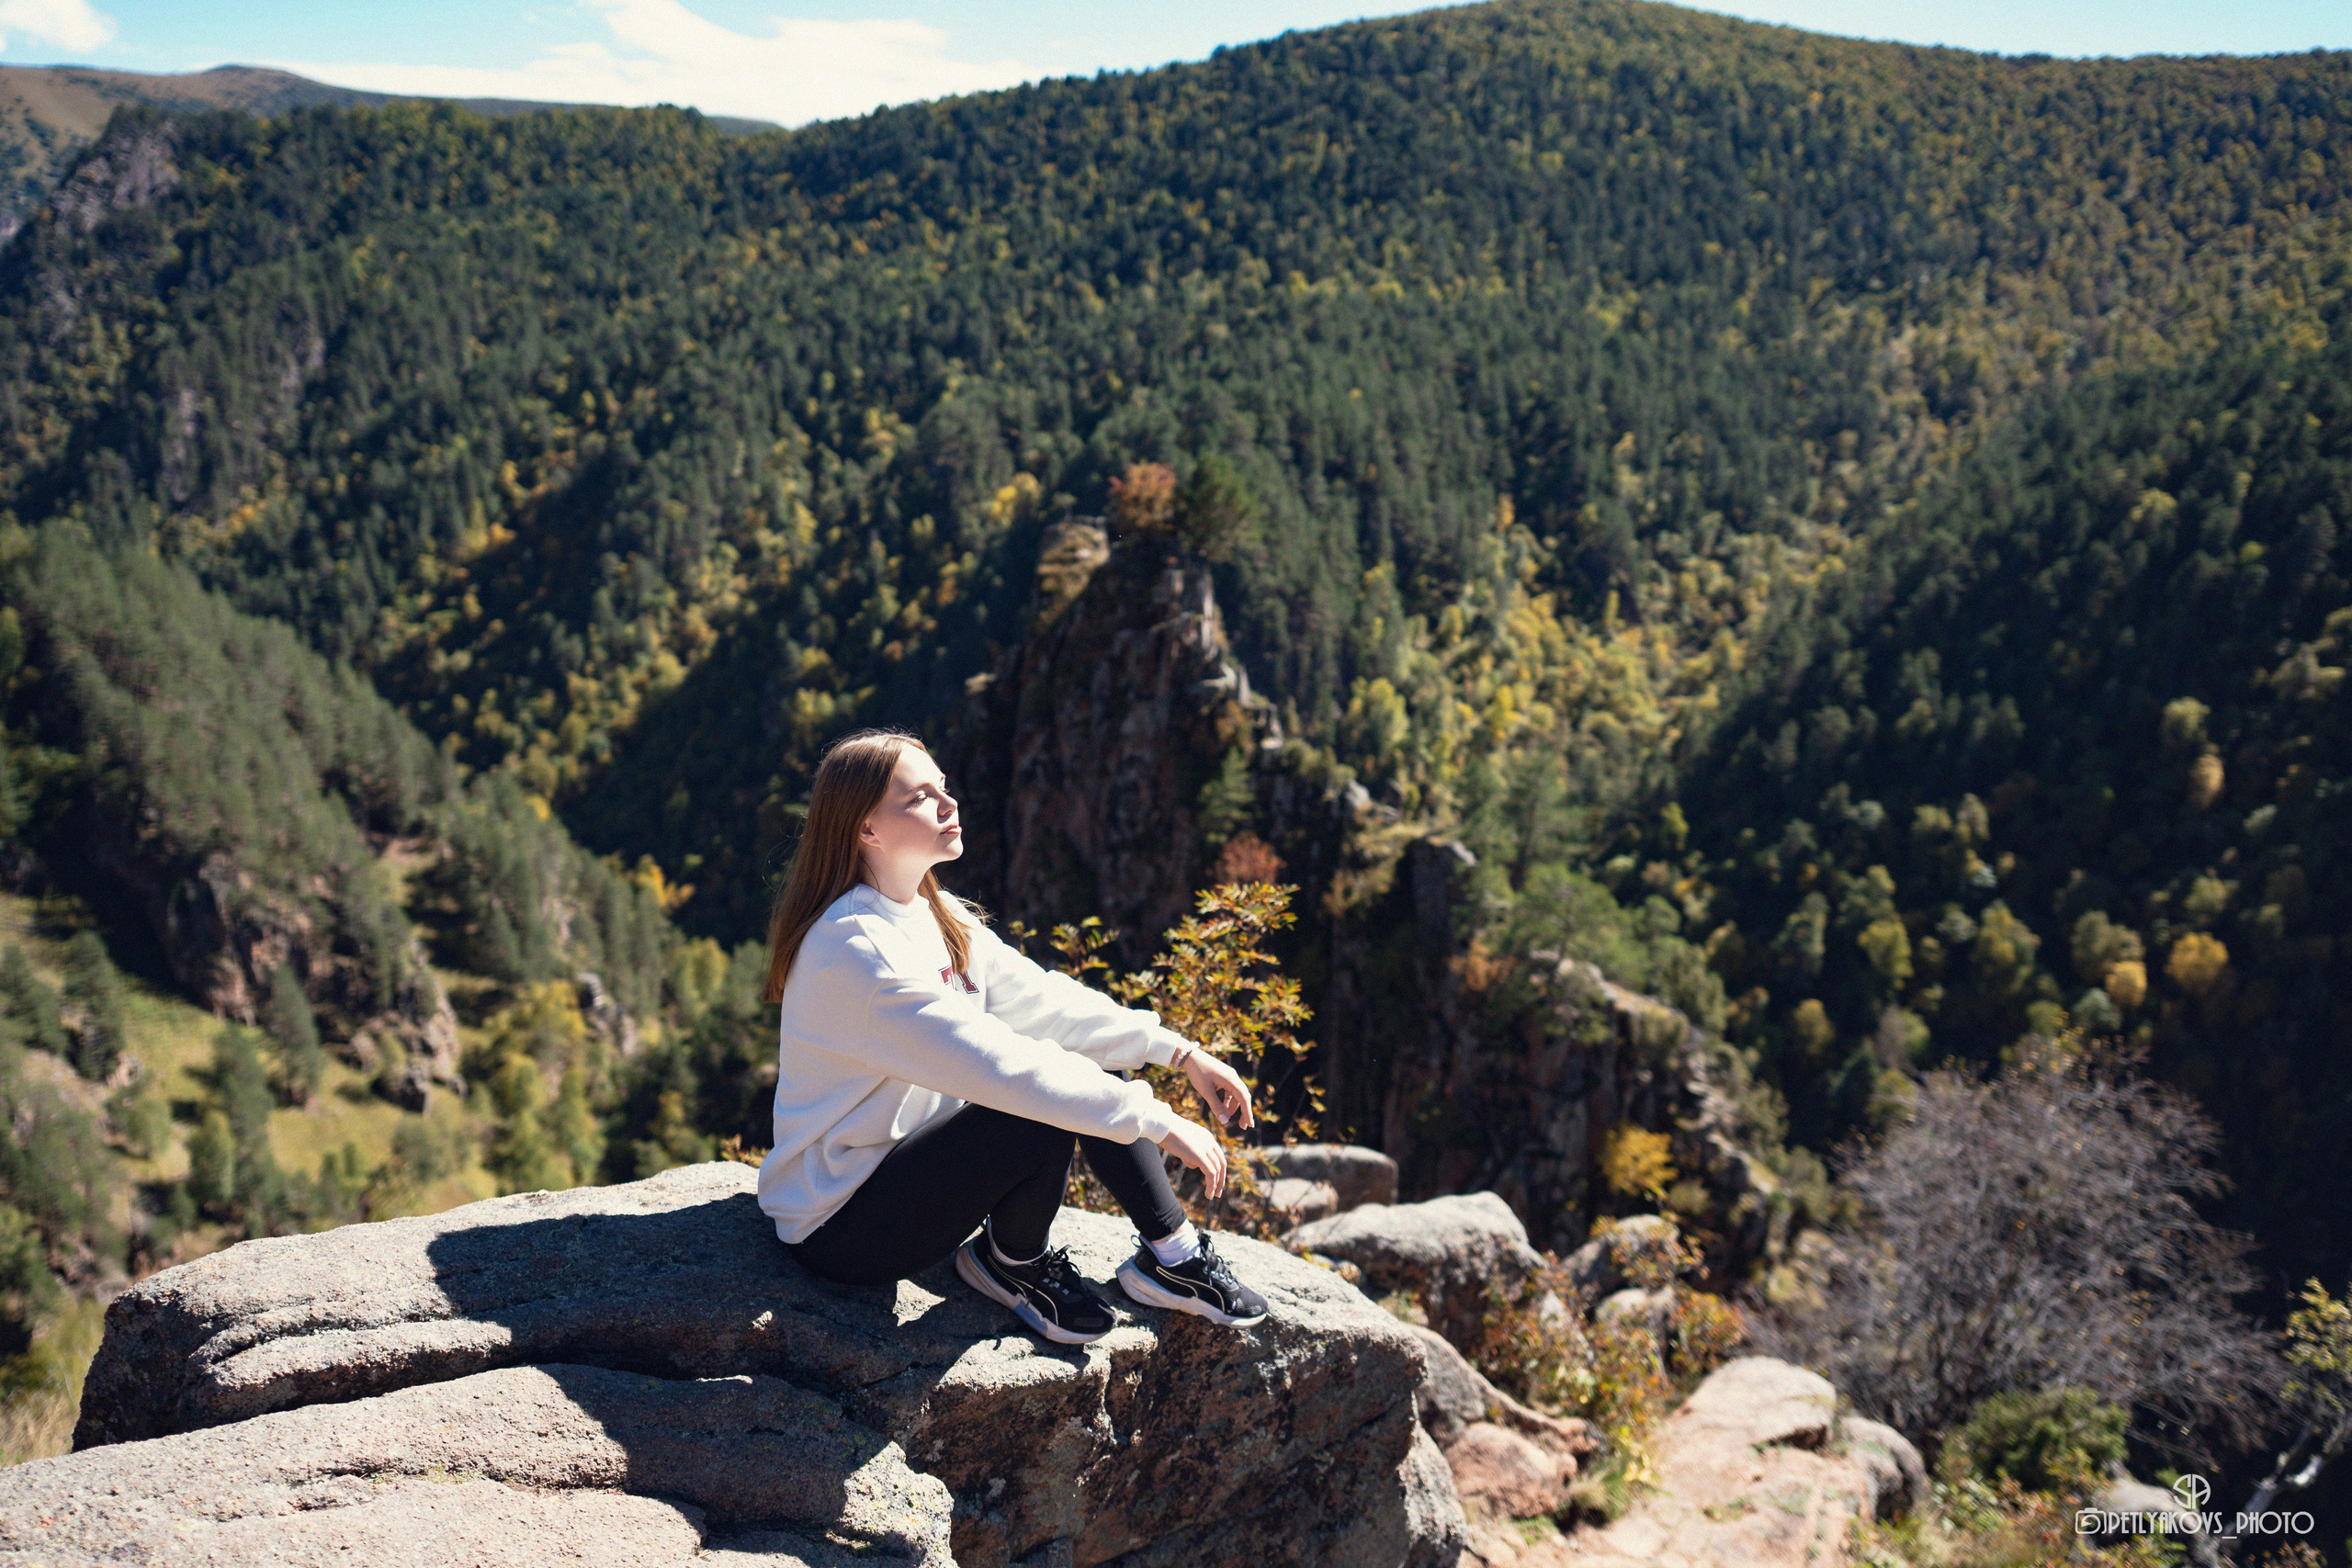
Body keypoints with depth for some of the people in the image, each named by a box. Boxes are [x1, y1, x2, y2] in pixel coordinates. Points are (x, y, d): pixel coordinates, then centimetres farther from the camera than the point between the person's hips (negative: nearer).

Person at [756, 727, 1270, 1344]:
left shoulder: (940, 916, 4)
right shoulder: (853, 949, -26)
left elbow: (1040, 998, 3)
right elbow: (999, 1064, -33)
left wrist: (1183, 1053, -4)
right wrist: (1158, 1123, -32)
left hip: (912, 1161, 9)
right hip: (839, 1227, -9)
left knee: (1093, 1062, -2)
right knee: (1046, 1108, -26)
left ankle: (1171, 1254, 4)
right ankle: (1010, 1262, 3)